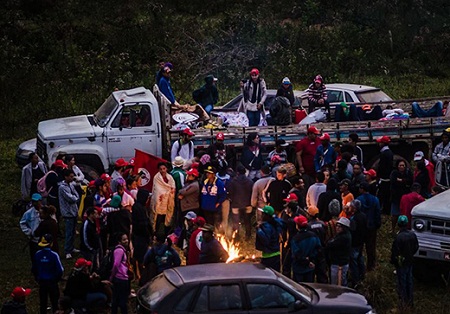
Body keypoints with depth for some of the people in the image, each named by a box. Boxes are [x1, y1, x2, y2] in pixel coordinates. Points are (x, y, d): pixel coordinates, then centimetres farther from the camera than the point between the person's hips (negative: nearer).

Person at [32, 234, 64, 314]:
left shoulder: (37, 254, -9)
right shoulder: (54, 255, -19)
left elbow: (33, 269, 1)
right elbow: (60, 270, -17)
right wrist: (57, 279, 2)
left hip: (41, 281, 3)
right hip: (52, 282, -3)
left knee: (42, 302, 15)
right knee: (54, 302, 11)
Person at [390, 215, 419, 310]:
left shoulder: (399, 237, -27)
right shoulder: (412, 234, -8)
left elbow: (395, 251, -21)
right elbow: (416, 247, 5)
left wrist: (392, 261, -4)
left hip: (401, 263, -6)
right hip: (410, 262, 6)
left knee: (402, 283, 7)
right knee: (409, 281, 20)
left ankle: (404, 303, 14)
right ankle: (410, 301, 31)